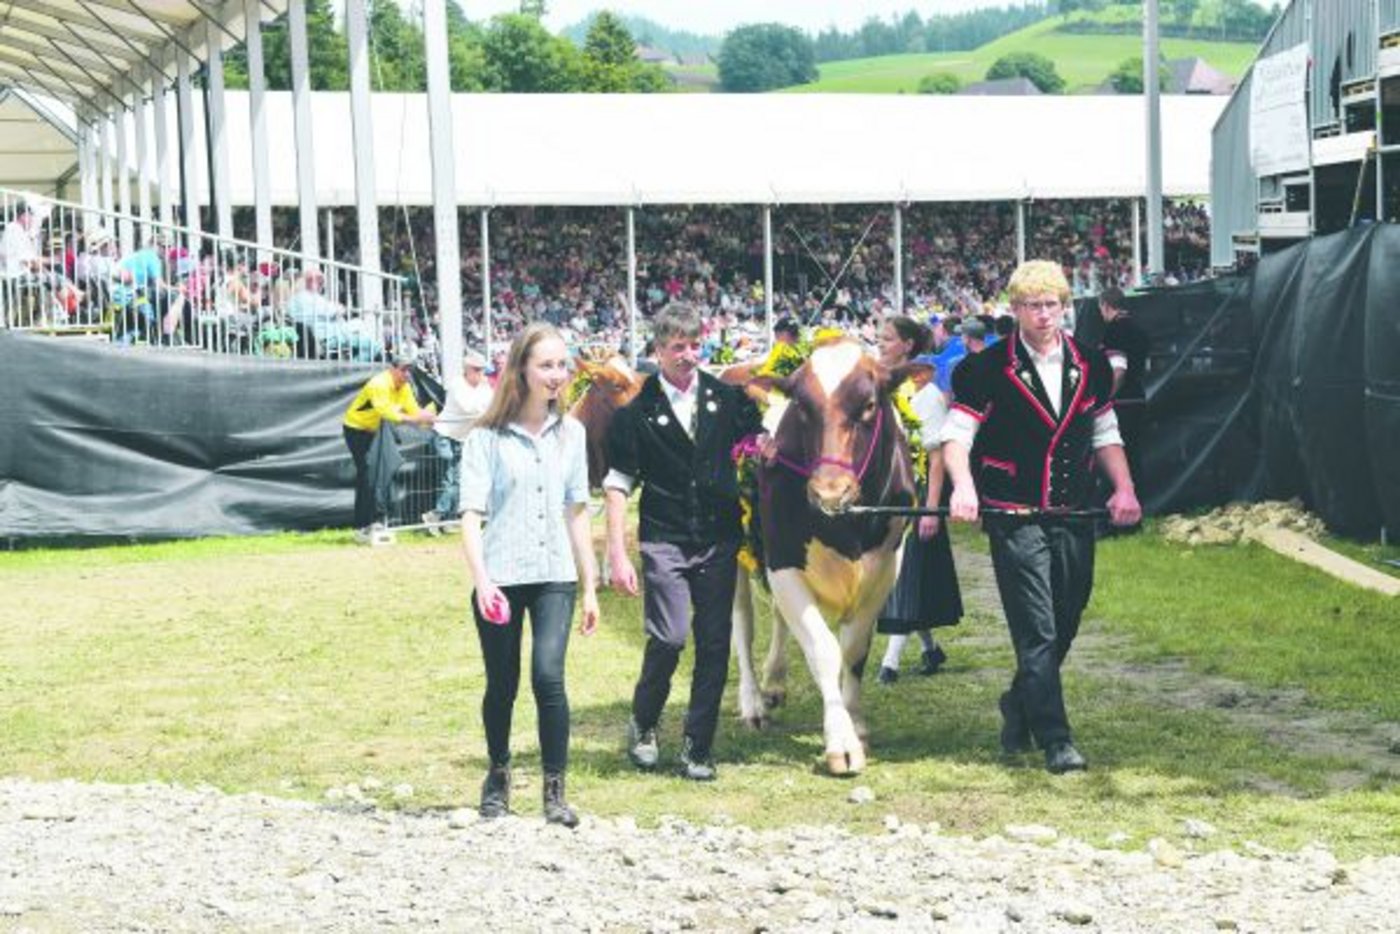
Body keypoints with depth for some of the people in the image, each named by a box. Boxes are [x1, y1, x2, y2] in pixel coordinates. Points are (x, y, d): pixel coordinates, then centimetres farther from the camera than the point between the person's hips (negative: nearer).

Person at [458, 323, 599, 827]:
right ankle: (498, 776, 31)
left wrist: (590, 586, 14)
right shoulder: (487, 437, -3)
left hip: (554, 576, 2)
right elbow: (471, 514, -7)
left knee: (549, 676, -15)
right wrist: (481, 581, -20)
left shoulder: (570, 433, 9)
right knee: (502, 686, 7)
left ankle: (555, 789, -5)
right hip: (501, 579, -2)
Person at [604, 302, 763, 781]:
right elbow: (617, 483, -1)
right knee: (669, 637, -13)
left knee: (715, 643, 1)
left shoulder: (727, 397, 5)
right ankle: (643, 725, 12)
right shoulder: (637, 409, -2)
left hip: (720, 539, 3)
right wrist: (616, 553, -6)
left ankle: (698, 748, 11)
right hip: (664, 539, -3)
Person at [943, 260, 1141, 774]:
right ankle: (1055, 741, -6)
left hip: (1074, 517, 5)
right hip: (1015, 518, -5)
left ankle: (1021, 705, 36)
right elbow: (956, 433, -6)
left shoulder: (1091, 366, 9)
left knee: (1064, 628, 12)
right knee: (1037, 631, -8)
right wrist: (963, 485, -24)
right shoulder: (988, 370, -4)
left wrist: (1123, 487, 3)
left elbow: (1106, 434, 17)